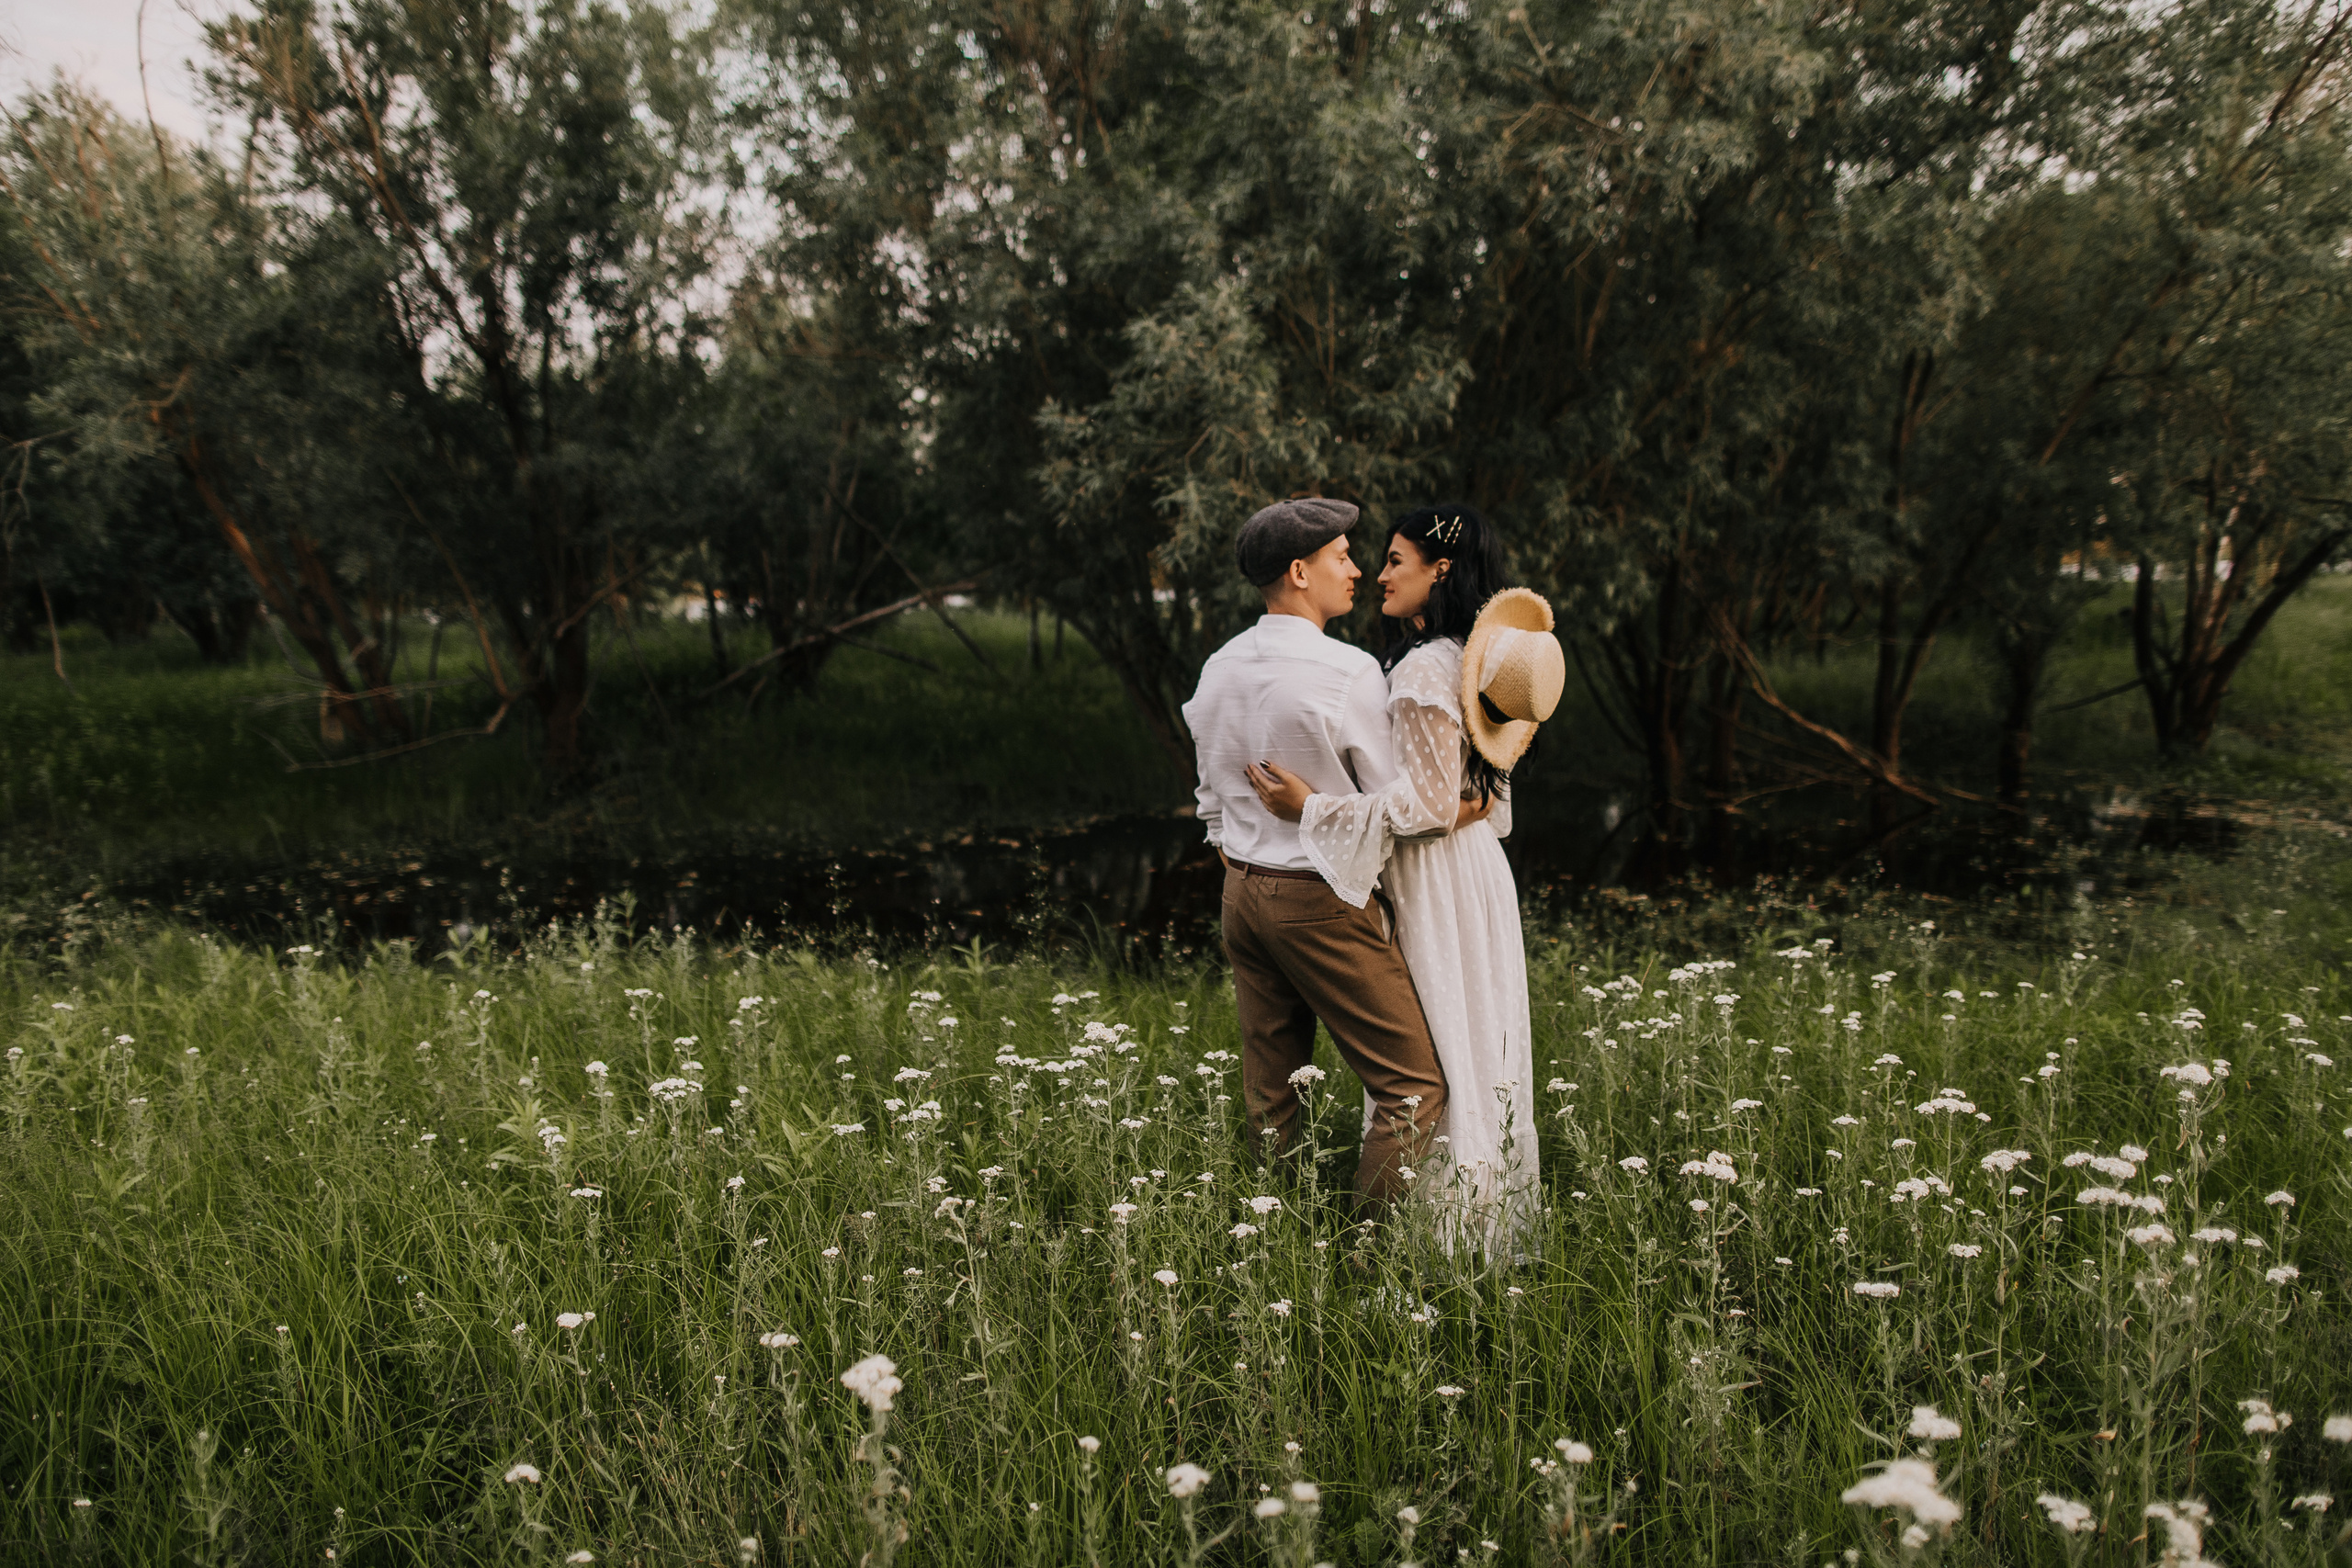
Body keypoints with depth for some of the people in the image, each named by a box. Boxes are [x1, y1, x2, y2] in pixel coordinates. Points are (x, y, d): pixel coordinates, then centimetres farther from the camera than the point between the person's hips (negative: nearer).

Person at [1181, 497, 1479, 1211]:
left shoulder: (1218, 669, 7)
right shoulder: (1349, 672, -16)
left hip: (1242, 893, 8)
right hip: (1325, 902, -8)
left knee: (1270, 1094, 13)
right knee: (1415, 1083, 1)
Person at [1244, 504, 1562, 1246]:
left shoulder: (1425, 668, -20)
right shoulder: (1472, 658, 10)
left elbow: (1430, 804, -22)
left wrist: (1311, 807, -21)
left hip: (1439, 880, -10)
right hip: (1476, 862, 10)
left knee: (1435, 1052, 0)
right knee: (1478, 1041, 15)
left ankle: (1450, 1225, 10)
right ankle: (1490, 1213, 26)